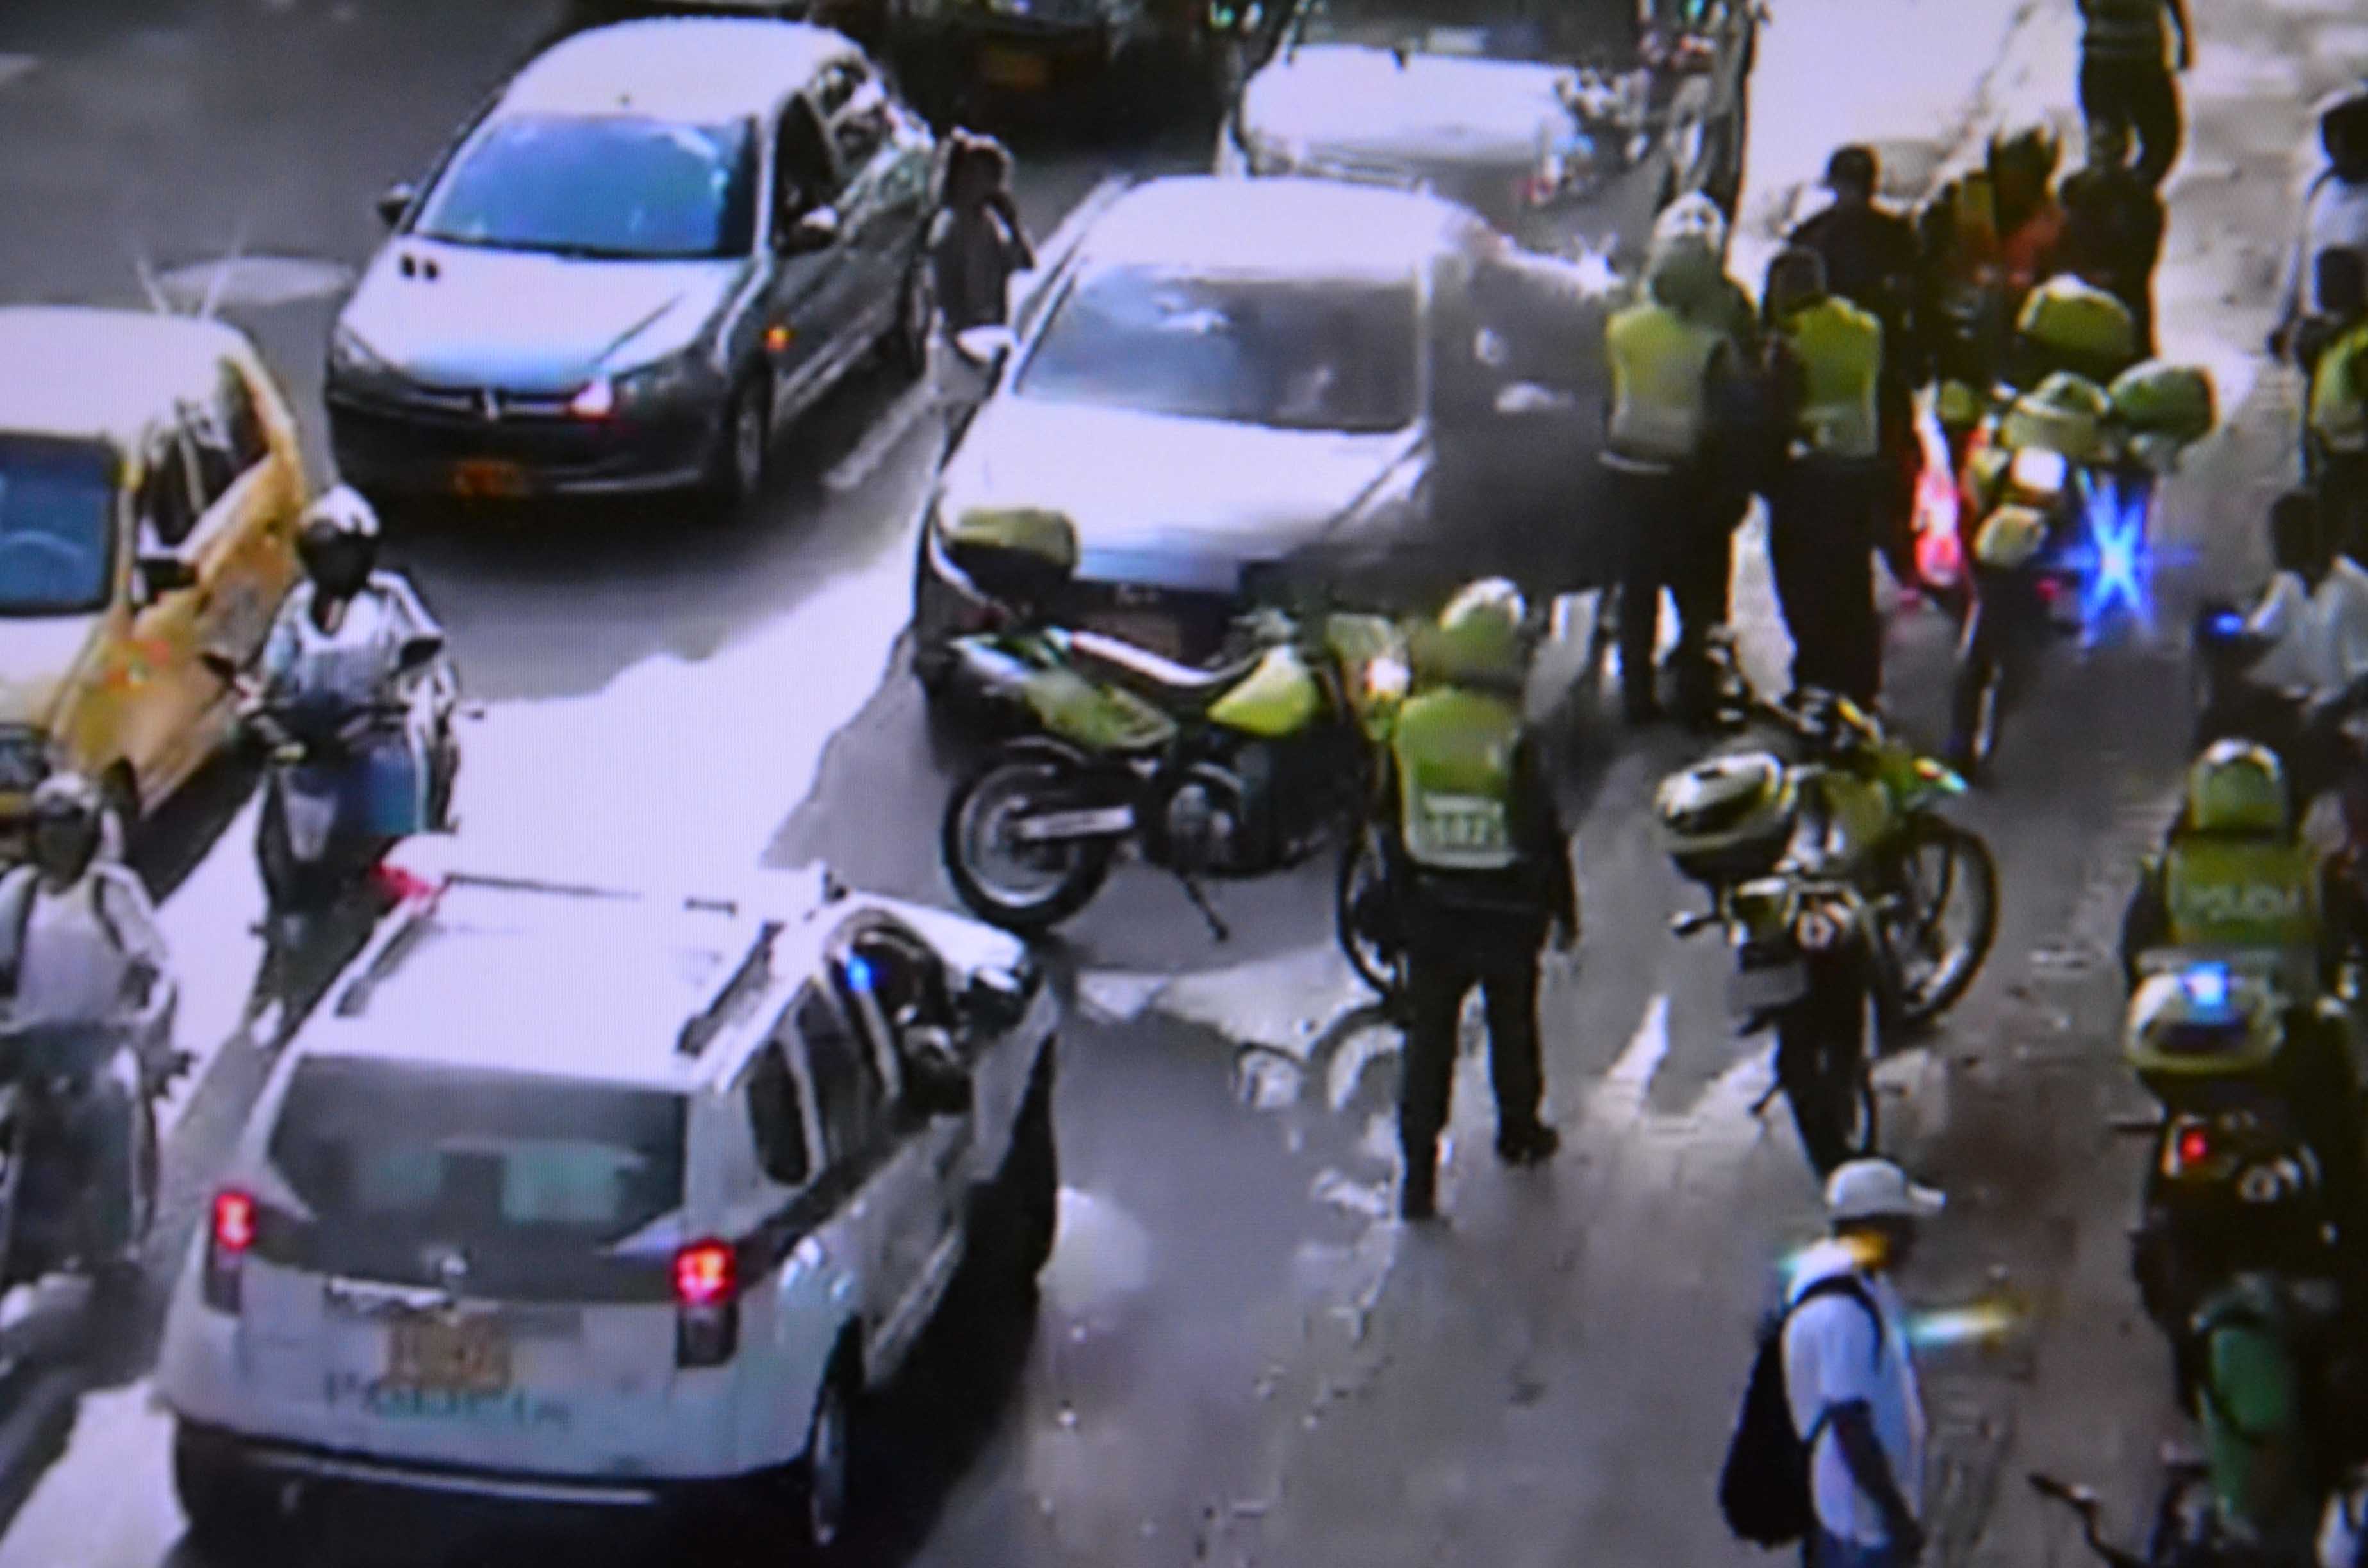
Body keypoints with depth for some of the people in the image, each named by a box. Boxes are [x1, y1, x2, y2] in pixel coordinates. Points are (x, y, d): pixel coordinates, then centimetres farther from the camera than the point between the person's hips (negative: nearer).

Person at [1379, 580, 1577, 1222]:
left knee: (1428, 1036, 7)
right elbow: (1544, 837, -12)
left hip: (1429, 911, 2)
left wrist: (1399, 900, 15)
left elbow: (1390, 825, 0)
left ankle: (1419, 1169, 3)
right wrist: (1564, 912, 2)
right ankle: (1519, 1130, 40)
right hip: (1507, 913, -2)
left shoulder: (1409, 729, -11)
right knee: (1512, 1026, 21)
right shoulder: (1516, 741, -21)